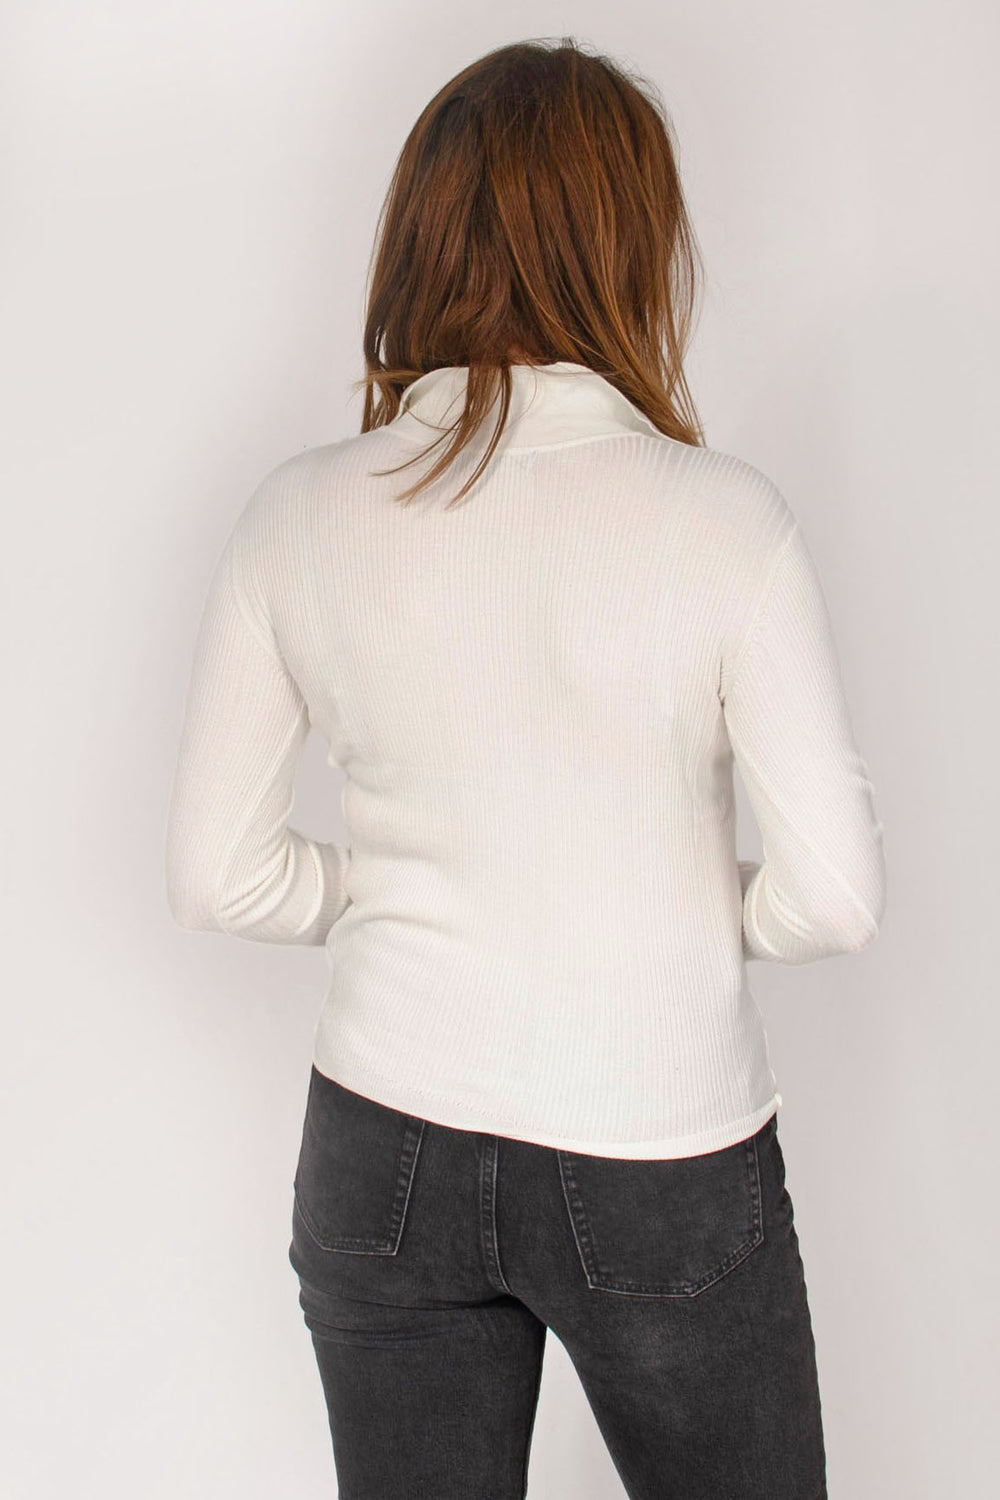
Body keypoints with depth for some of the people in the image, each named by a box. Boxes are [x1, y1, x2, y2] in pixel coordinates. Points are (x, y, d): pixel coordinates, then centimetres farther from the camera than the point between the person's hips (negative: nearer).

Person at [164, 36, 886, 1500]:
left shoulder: (299, 515, -9)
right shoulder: (721, 515, -17)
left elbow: (218, 874, -3)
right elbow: (836, 893, -15)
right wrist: (692, 910, 4)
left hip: (384, 1151, 3)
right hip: (664, 1163, -2)